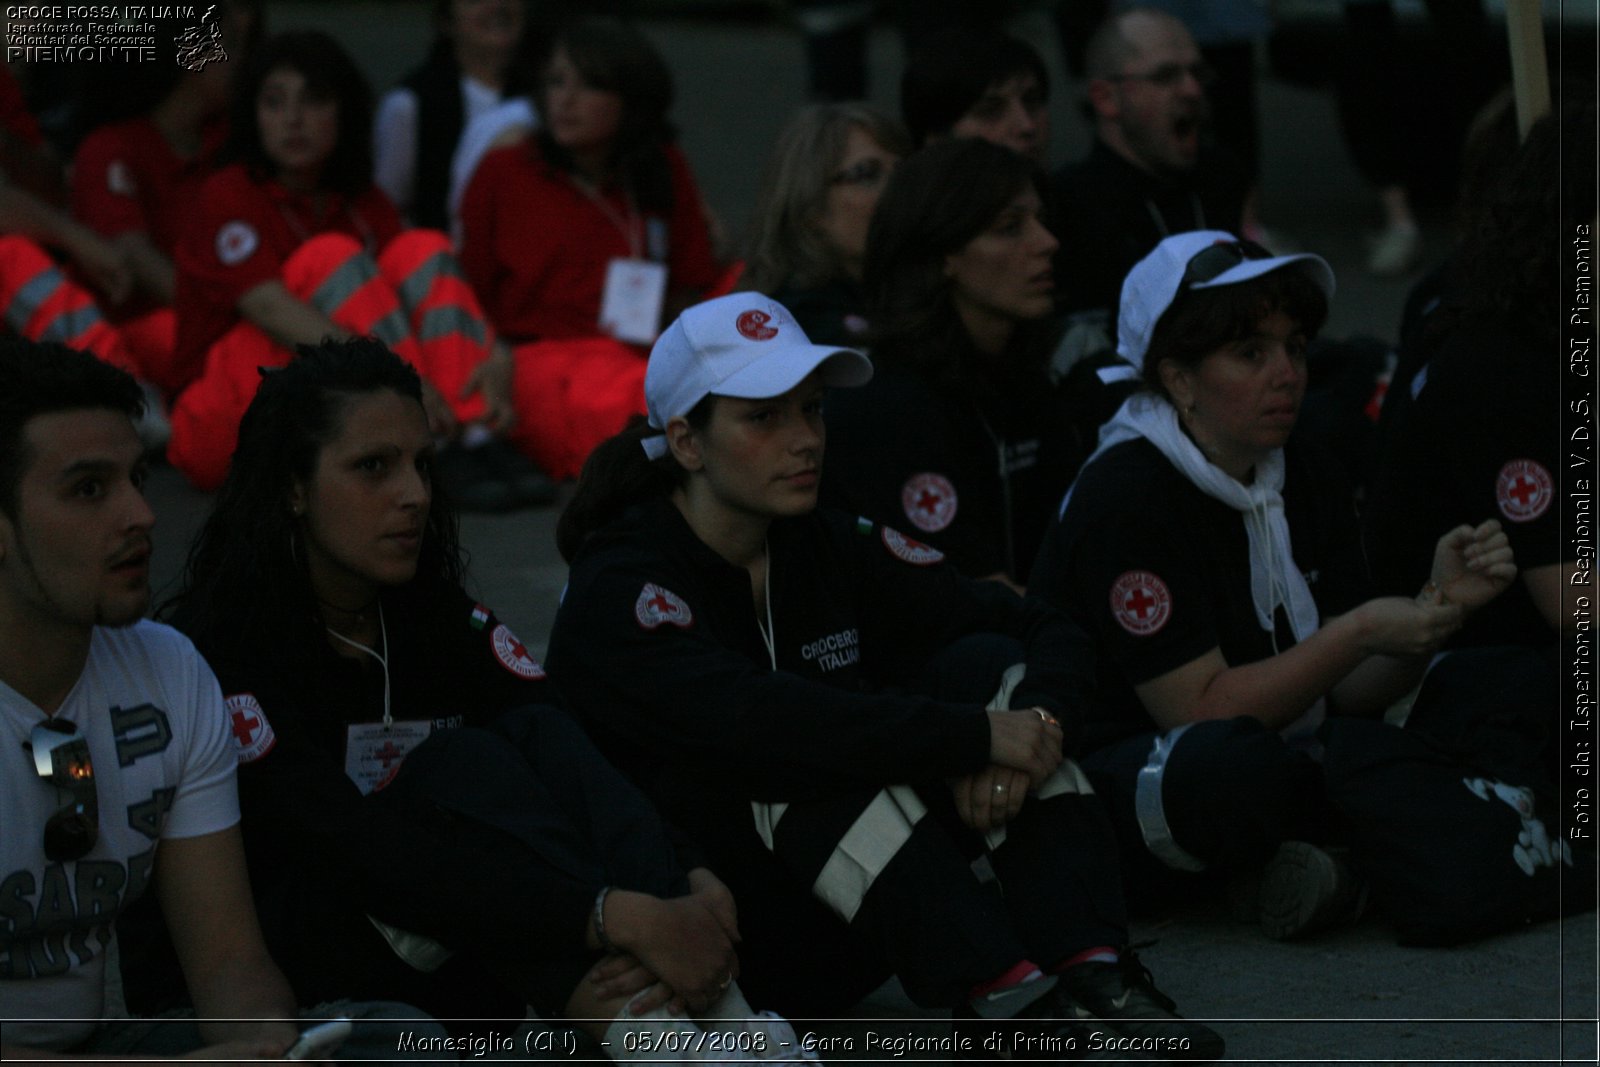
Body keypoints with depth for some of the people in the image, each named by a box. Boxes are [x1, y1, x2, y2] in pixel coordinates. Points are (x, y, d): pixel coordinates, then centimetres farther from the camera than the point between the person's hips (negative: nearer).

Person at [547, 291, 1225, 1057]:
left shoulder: (832, 552, 5)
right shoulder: (617, 591, -15)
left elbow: (1047, 633, 2)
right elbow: (749, 720, -33)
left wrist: (1033, 726, -22)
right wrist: (977, 737, -31)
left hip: (839, 928, 6)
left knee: (984, 666, -11)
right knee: (804, 755, -32)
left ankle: (1092, 974, -27)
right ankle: (1009, 998, -35)